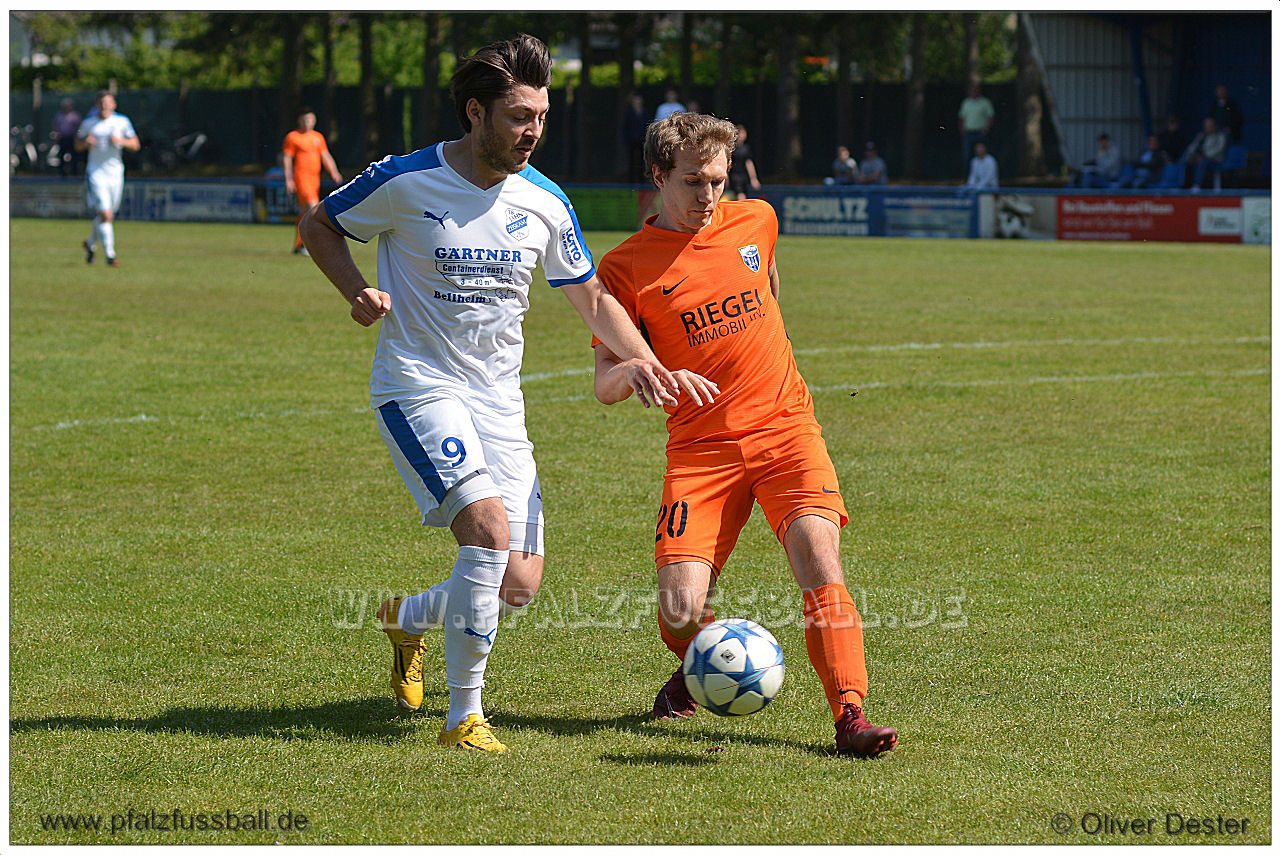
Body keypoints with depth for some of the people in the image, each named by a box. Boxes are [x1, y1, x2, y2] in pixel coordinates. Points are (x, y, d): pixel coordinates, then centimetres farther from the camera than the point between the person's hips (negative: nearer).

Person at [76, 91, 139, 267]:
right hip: (95, 173, -3)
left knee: (109, 215, 12)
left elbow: (135, 145, 3)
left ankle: (90, 243, 37)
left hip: (115, 173, 3)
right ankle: (109, 254, -14)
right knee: (105, 214, -16)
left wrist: (121, 141, -16)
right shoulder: (88, 123, 2)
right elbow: (78, 145, 11)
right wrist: (86, 143, -11)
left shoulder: (122, 122, 4)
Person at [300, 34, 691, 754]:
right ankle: (464, 717, -13)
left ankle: (407, 617, 32)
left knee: (520, 584, -1)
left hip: (500, 401, 5)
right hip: (419, 386, -5)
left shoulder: (545, 204, 2)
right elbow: (318, 224, 5)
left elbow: (593, 298, 12)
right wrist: (359, 292, -12)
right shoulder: (406, 182, -10)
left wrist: (639, 358, -7)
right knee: (489, 526, -26)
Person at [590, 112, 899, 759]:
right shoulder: (627, 266, -1)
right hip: (701, 445, -2)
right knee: (680, 610, -13)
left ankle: (850, 716, -24)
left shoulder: (755, 221, 8)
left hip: (785, 427, 2)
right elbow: (604, 384, -4)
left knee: (819, 557, -23)